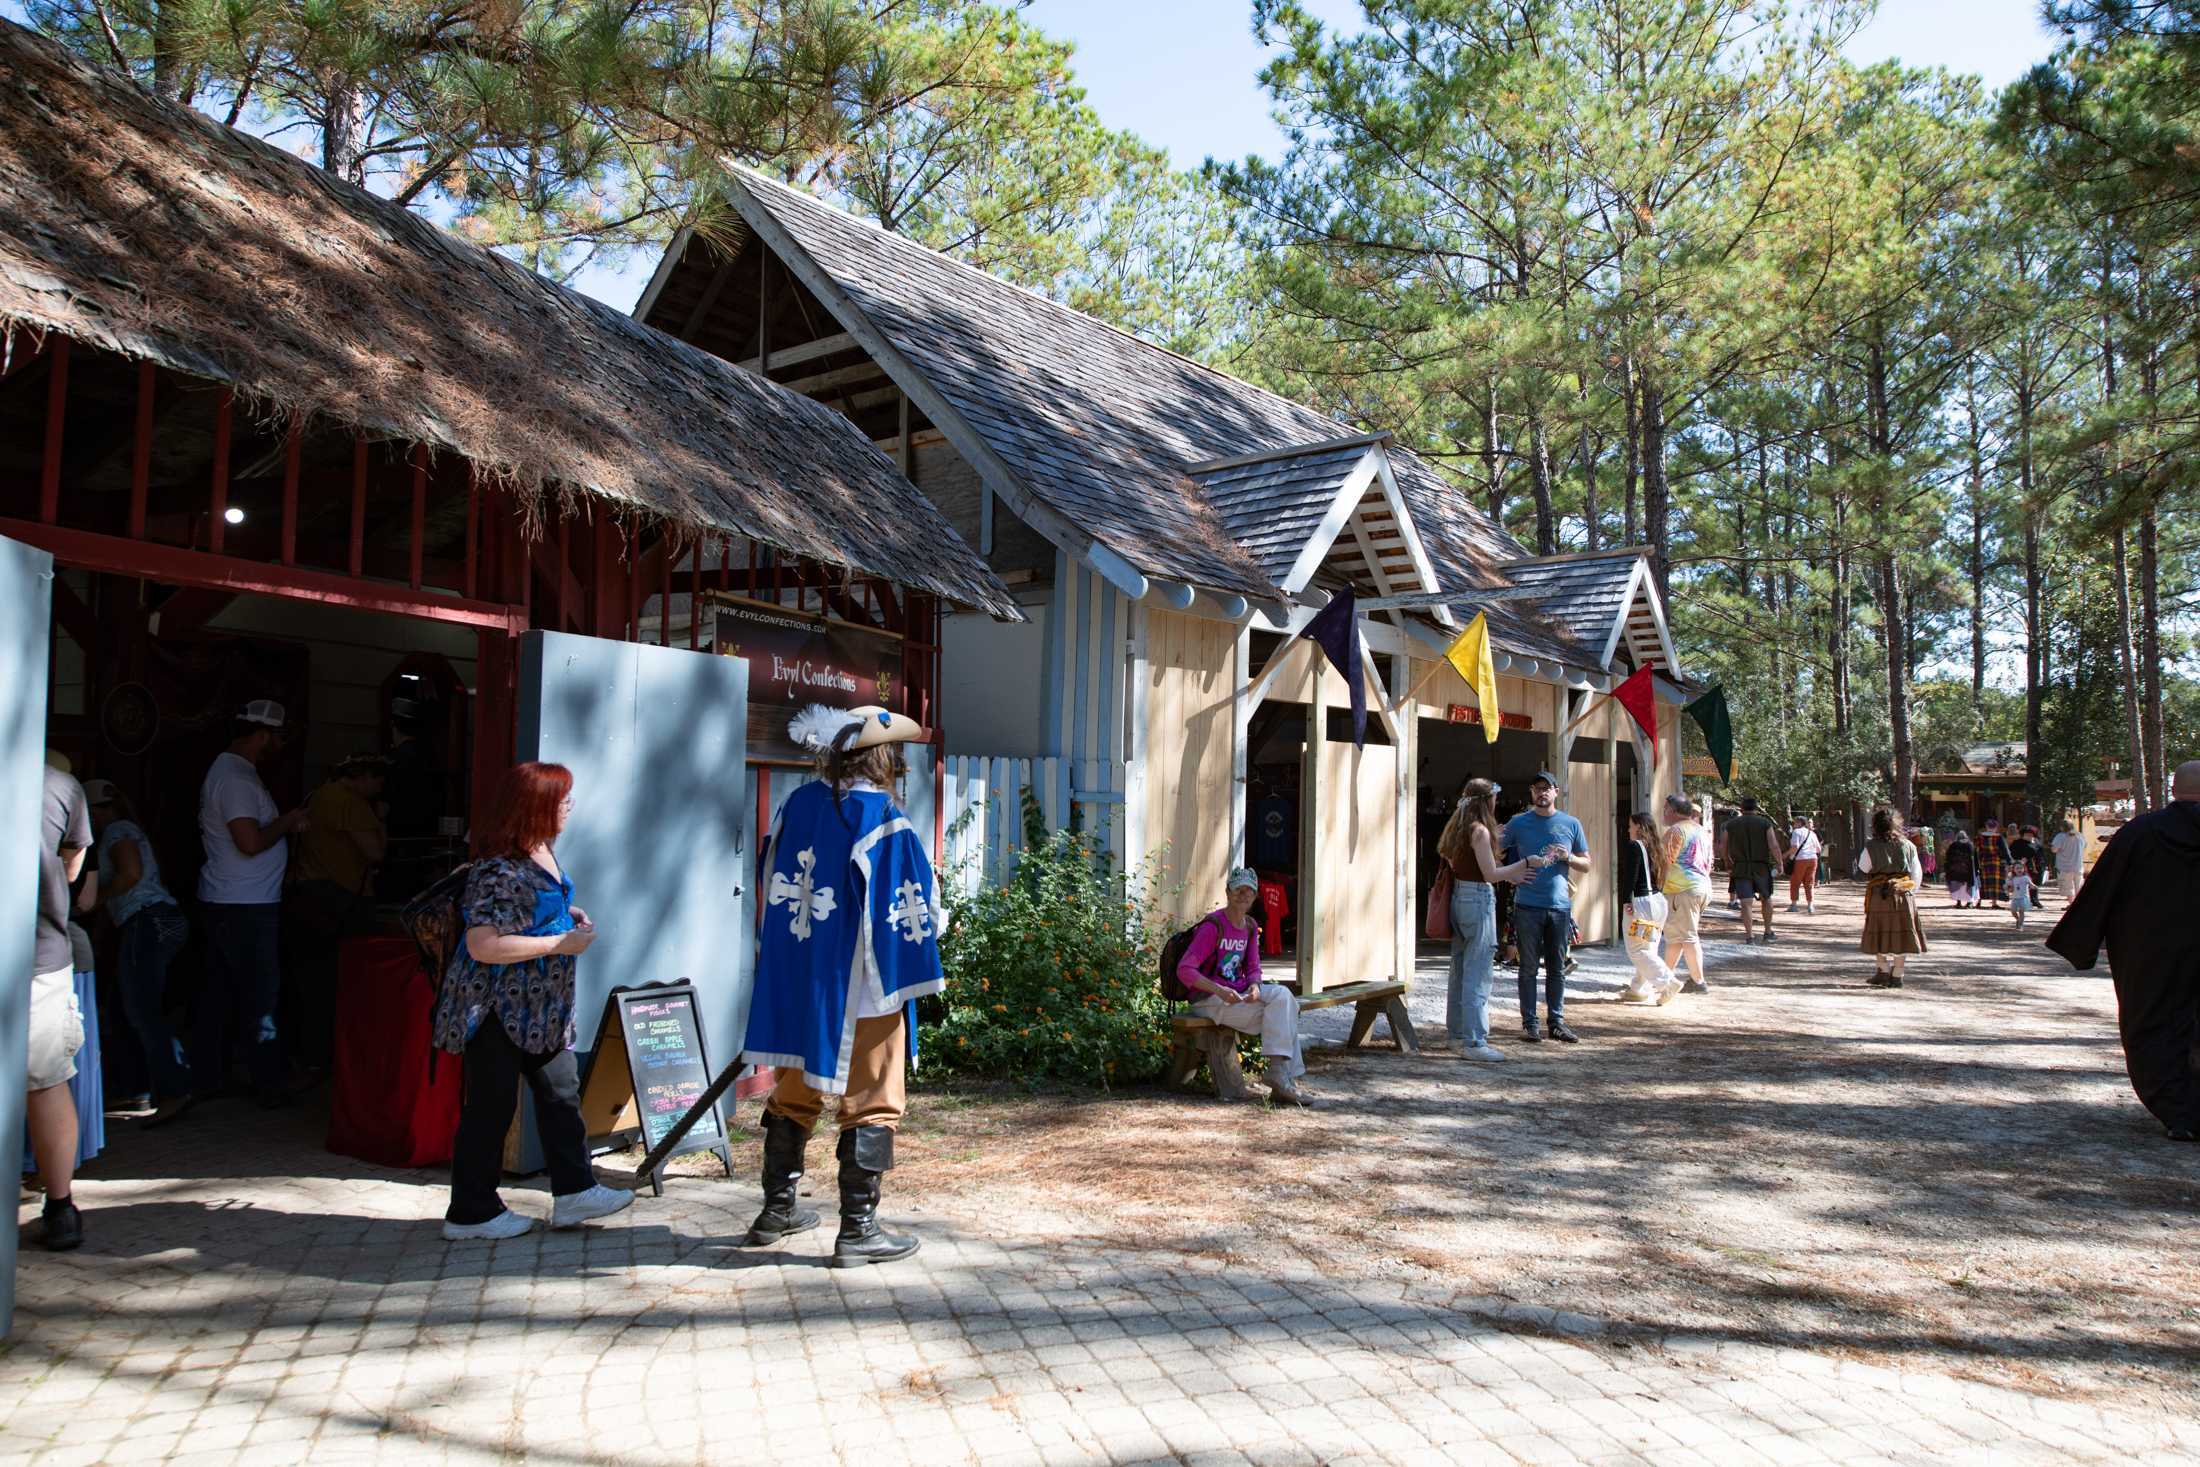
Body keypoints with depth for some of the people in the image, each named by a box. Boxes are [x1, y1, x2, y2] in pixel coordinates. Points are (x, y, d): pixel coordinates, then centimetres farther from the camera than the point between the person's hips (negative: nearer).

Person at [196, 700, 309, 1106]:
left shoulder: (227, 771, 16)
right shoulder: (237, 779, -18)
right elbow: (251, 842, -25)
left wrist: (284, 826, 10)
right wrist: (288, 823, -10)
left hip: (222, 902, 10)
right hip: (245, 906, -10)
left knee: (222, 989, 15)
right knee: (261, 994, -4)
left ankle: (208, 1073, 23)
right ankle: (269, 1085, 1)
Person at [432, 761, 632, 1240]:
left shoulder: (543, 851, 6)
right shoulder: (499, 869, -23)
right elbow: (483, 946, -28)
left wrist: (569, 914, 5)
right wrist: (560, 943, -23)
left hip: (540, 1006, 10)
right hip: (497, 1006, -10)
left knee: (561, 1090, 13)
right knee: (491, 1104, 2)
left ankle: (573, 1191, 23)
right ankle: (471, 1213, 16)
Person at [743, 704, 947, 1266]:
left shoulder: (797, 805, 2)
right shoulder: (883, 821, -17)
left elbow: (772, 884, 14)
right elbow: (916, 910, -13)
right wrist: (911, 973, 3)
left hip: (794, 980, 7)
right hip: (859, 987, -6)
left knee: (795, 1094, 20)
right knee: (872, 1102, 5)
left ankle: (777, 1210, 31)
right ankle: (858, 1229, 9)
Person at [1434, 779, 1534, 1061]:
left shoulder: (1457, 828, 12)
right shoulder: (1480, 830, -14)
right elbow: (1490, 874, -16)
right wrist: (1525, 864, -6)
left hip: (1459, 897, 9)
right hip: (1478, 899, -9)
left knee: (1460, 971, 17)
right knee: (1478, 974, -6)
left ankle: (1458, 1033, 26)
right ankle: (1474, 1042, -5)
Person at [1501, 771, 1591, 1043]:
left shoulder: (1571, 824, 8)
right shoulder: (1517, 823, 3)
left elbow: (1586, 864, 12)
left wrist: (1567, 857, -8)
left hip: (1560, 905, 2)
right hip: (1527, 906, -2)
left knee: (1557, 968, 8)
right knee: (1529, 967, 1)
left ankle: (1557, 1021, 16)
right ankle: (1529, 1023, 7)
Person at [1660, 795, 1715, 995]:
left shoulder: (1675, 830, -10)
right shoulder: (1703, 831, 17)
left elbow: (1666, 862, -15)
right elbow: (1708, 864, 20)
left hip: (1683, 889, -9)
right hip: (1704, 886, 9)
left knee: (1687, 936, -5)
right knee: (1674, 934, 16)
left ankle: (1698, 981, -4)